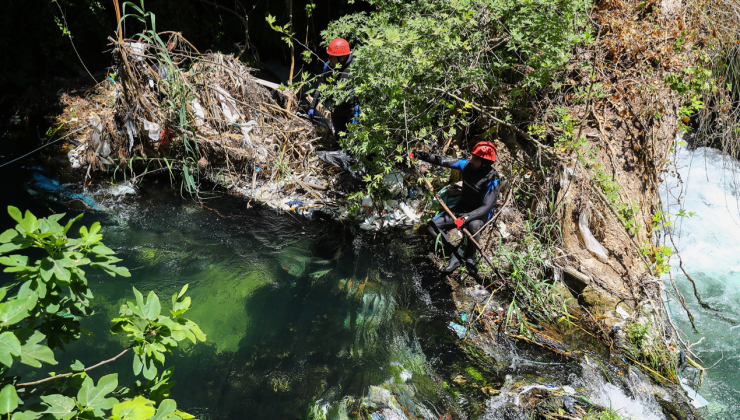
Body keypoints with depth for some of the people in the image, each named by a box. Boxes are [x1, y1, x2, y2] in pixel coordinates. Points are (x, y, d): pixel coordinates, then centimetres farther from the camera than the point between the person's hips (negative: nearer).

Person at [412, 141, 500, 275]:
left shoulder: (492, 180, -26)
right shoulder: (467, 164, -11)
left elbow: (487, 207, -33)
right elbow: (442, 161, -5)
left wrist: (466, 218, -46)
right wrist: (418, 154, -9)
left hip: (480, 213, -6)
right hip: (462, 207, 6)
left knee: (473, 225, -41)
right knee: (432, 226, -7)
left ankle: (470, 258, -14)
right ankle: (454, 257, -6)